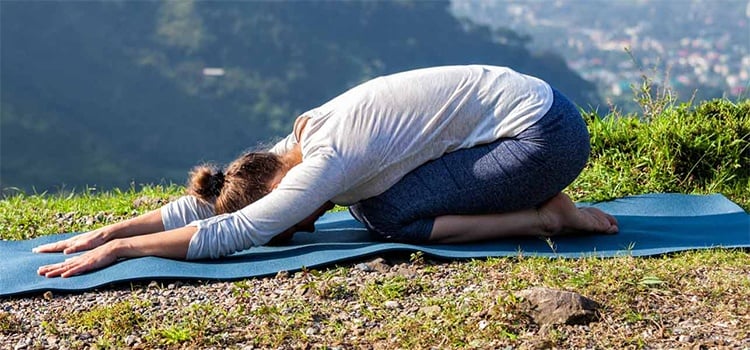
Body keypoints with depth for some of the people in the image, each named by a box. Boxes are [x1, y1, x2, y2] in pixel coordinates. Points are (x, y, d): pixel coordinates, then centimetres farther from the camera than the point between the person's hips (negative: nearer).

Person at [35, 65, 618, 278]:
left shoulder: (326, 164, -23)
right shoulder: (300, 144, 3)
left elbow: (226, 233, -25)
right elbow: (203, 203, 8)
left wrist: (118, 248, -19)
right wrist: (105, 231, 4)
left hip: (545, 132, -9)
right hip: (518, 104, 9)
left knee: (390, 217, -13)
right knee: (368, 201, 6)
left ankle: (547, 217, -6)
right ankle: (537, 201, 9)